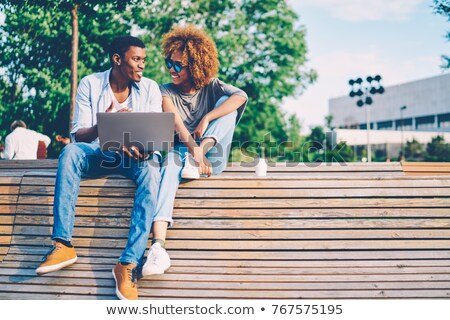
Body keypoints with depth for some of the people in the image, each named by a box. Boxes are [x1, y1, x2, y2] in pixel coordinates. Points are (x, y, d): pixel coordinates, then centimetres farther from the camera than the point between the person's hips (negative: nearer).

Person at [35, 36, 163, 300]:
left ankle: (129, 264, -41)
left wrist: (144, 148, -30)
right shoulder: (90, 84, -2)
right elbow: (78, 135, -7)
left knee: (151, 170, -35)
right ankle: (63, 245, -33)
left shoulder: (150, 88, 1)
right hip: (99, 154, 1)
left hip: (136, 156, 0)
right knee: (70, 152, -32)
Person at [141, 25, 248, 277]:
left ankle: (199, 157, -26)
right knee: (171, 163, -39)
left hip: (210, 159, 1)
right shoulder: (166, 91, 7)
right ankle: (158, 246, -56)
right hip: (181, 150, -1)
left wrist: (206, 119, -20)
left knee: (226, 103, -13)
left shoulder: (211, 87, 8)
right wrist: (193, 147, -31)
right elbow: (174, 121, -14)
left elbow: (241, 97, -13)